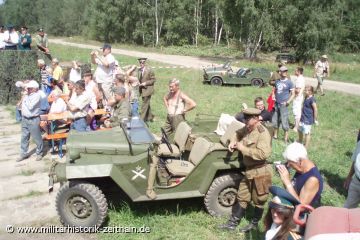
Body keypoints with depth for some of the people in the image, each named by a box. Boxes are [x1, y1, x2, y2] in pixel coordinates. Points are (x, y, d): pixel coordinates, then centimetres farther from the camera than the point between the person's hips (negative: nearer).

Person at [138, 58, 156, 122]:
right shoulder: (139, 70, 6)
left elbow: (153, 80, -9)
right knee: (146, 104, 17)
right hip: (142, 90, 7)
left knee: (145, 104, -8)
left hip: (147, 89, -7)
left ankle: (142, 118, -4)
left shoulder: (149, 70, -12)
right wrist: (139, 84, -2)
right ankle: (150, 117, 31)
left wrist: (145, 83, -17)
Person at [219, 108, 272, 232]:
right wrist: (233, 141, 2)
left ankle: (254, 224, 30)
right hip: (248, 170, 8)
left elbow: (263, 153, -34)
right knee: (242, 198, 16)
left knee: (258, 200, 12)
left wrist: (243, 149, -27)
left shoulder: (263, 133, -23)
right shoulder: (247, 128, 2)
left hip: (260, 172, -8)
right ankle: (233, 223, 25)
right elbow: (238, 133, 25)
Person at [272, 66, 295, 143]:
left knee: (284, 122, -4)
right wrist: (274, 97, 5)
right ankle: (275, 136, 29)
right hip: (276, 104, 5)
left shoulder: (289, 82, -5)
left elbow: (293, 94, -4)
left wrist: (288, 101, -17)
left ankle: (286, 139, 5)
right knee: (275, 121, 14)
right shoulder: (277, 81, 9)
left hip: (283, 105, -5)